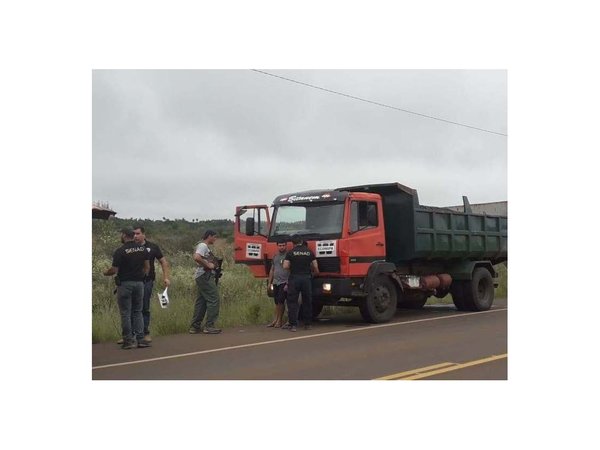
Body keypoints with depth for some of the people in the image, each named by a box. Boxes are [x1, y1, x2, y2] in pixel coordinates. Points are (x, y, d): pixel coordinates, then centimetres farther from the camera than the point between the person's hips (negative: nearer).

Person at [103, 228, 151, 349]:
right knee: (138, 312, 12)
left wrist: (106, 273, 7)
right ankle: (140, 338, 6)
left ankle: (129, 340, 3)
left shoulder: (120, 251, -12)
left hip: (125, 284, -5)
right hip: (139, 283, 5)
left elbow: (114, 270, -12)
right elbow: (147, 266, 7)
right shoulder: (142, 249, 5)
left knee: (125, 313, 3)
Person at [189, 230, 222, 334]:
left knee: (201, 301, 12)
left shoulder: (204, 246, 20)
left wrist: (213, 263, 9)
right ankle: (209, 326, -7)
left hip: (203, 277, 11)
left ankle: (195, 327, 15)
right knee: (213, 299, -8)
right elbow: (196, 258, -28)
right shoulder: (203, 246, -12)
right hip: (205, 276, -11)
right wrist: (208, 265, -19)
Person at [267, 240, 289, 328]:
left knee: (281, 301, -9)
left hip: (284, 282, -6)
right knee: (277, 302, 10)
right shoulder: (275, 256, 16)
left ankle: (279, 321, 0)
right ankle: (275, 320, 15)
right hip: (275, 283, 7)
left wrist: (288, 284, -16)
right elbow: (272, 270, 22)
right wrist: (269, 282, 17)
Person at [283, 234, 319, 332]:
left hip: (294, 278, -3)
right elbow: (315, 266, 4)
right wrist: (316, 272, 25)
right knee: (307, 302, 12)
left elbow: (285, 266, -10)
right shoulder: (309, 252, 5)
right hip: (306, 278, 3)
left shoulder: (291, 252, -3)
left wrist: (292, 268, 10)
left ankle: (292, 324, -6)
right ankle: (307, 324, 16)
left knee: (292, 302, 1)